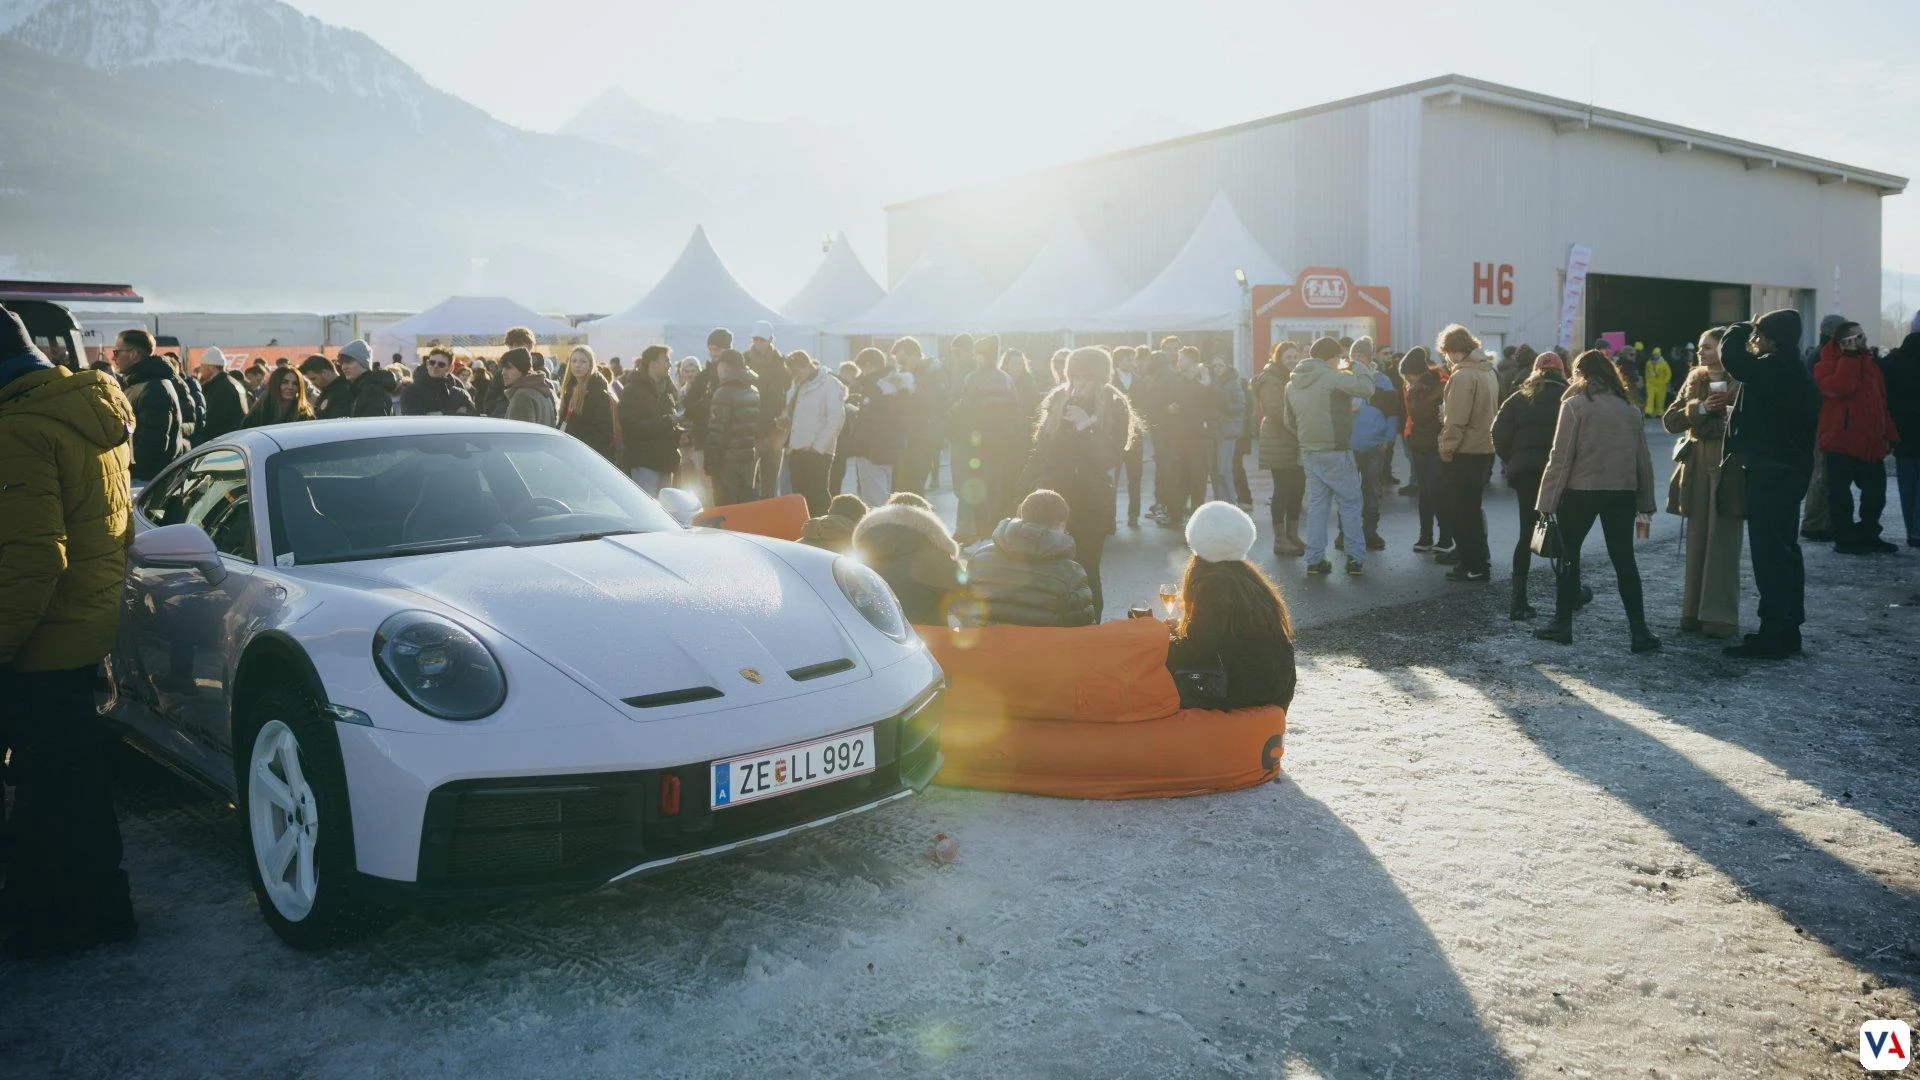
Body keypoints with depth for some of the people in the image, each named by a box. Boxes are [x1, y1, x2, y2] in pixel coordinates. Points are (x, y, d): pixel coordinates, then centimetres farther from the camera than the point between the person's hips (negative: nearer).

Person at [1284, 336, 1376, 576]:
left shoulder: (1292, 383, 9)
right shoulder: (1332, 377, -14)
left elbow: (1290, 421, 17)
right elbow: (1366, 387, -22)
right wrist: (1358, 366, -4)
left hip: (1308, 452, 7)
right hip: (1334, 453, -7)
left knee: (1316, 504, 11)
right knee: (1350, 503, 4)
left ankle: (1314, 559, 10)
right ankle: (1356, 558, 6)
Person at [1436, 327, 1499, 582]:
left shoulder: (1463, 376, -18)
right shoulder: (1489, 371, 10)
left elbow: (1456, 420, -20)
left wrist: (1447, 450, -11)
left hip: (1466, 453, -9)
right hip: (1486, 449, 9)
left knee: (1461, 511, -1)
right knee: (1472, 507, 20)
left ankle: (1477, 566, 1)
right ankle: (1468, 553, 31)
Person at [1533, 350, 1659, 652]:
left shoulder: (1574, 405, -6)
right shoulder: (1629, 408, 8)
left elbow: (1561, 458, -11)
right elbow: (1643, 460, 11)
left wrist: (1546, 503, -9)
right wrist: (1646, 503, 17)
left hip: (1581, 493, -4)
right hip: (1622, 493, 4)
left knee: (1569, 555, 10)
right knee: (1624, 559, 6)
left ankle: (1562, 624, 14)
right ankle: (1639, 630, 3)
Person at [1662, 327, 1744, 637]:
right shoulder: (1694, 381, 13)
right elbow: (1670, 421, 4)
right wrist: (1701, 408, -9)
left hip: (1727, 468, -6)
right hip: (1697, 469, 6)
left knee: (1722, 544, -6)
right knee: (1696, 542, 9)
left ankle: (1719, 617, -3)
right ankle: (1694, 612, 15)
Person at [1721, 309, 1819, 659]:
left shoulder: (1776, 368, -18)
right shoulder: (1798, 373, 15)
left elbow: (1732, 357, -21)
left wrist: (1741, 330, -3)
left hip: (1771, 473, -10)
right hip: (1792, 470, 10)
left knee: (1769, 553, -8)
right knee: (1785, 550, 15)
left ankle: (1772, 636, -6)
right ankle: (1788, 629, 23)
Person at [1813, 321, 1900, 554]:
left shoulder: (1870, 364, 17)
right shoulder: (1827, 364, -6)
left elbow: (1881, 402, 20)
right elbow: (1839, 388, -27)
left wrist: (1889, 435, 14)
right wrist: (1850, 356, -21)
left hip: (1872, 444, 7)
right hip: (1841, 442, -7)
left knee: (1876, 492, 10)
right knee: (1840, 494, 0)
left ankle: (1868, 535, 22)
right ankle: (1845, 539, 8)